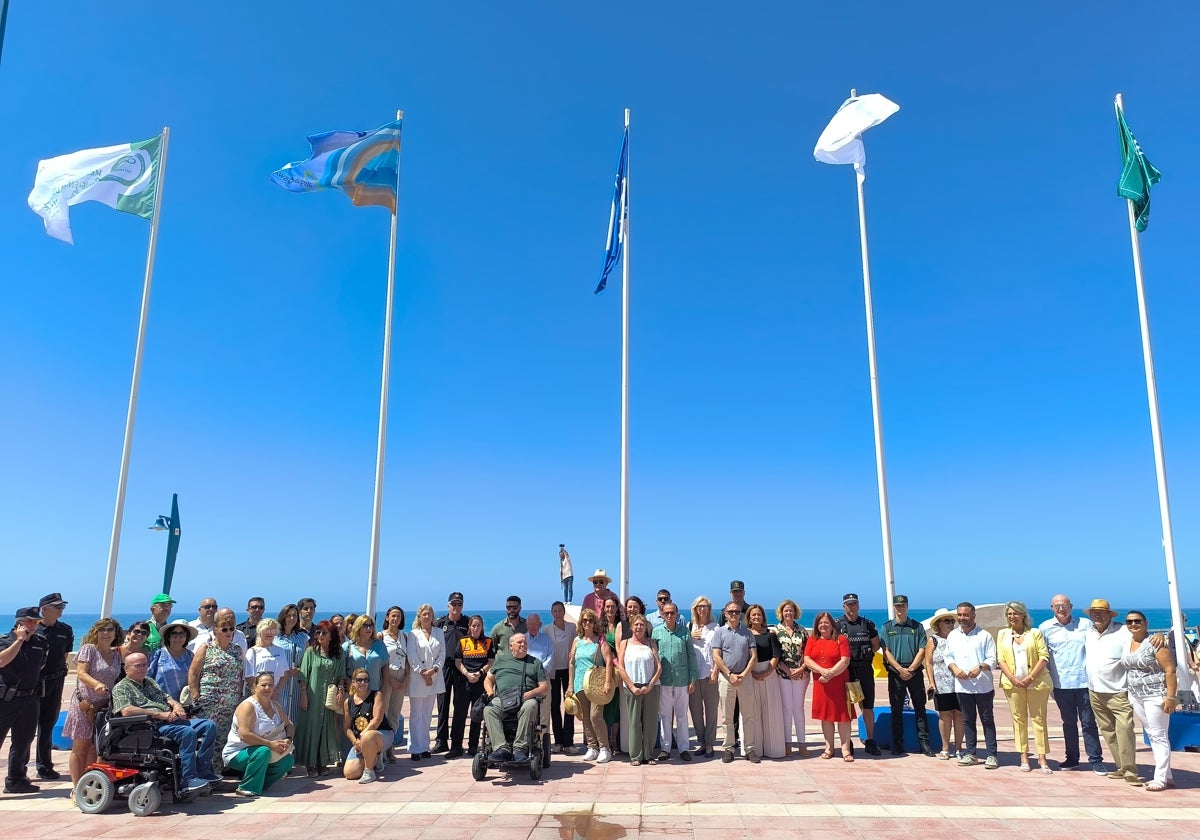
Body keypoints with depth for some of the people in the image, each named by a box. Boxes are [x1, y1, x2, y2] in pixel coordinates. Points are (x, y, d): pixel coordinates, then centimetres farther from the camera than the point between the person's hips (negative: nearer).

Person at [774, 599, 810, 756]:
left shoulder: (802, 630, 7)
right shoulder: (776, 630, 1)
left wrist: (801, 669, -8)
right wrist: (787, 670, -12)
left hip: (801, 674, 1)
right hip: (783, 674, -1)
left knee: (799, 707, 4)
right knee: (787, 708, 1)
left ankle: (801, 742, 10)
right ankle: (787, 743, 8)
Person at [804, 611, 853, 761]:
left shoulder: (841, 639, -1)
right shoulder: (812, 640, 8)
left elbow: (845, 660, -9)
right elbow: (807, 660, -1)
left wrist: (831, 673, -17)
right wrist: (822, 671, -16)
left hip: (840, 683, -3)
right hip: (821, 684, 3)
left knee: (843, 715, -3)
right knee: (825, 715, 8)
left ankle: (846, 749, 3)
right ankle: (829, 748, 16)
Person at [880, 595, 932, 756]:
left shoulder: (917, 626, 7)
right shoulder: (887, 627, 6)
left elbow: (922, 651, 0)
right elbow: (886, 652, -1)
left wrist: (911, 669, -10)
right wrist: (900, 669, -12)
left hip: (915, 672, 0)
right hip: (895, 672, 0)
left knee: (920, 708, 3)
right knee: (896, 710, 4)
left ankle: (924, 743, 9)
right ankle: (897, 745, 9)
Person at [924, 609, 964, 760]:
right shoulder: (933, 640, 5)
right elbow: (929, 663, 2)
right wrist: (931, 682, -6)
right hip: (942, 685, -2)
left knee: (959, 715, 4)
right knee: (945, 715, 2)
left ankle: (958, 747, 15)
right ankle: (946, 748, 13)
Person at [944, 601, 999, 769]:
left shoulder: (984, 635, -3)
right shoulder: (952, 635, 9)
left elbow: (992, 659, -4)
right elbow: (948, 657, 12)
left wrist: (980, 667, -22)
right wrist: (955, 668, -7)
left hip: (983, 685, -3)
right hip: (962, 685, 4)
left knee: (987, 720, 3)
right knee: (968, 720, 11)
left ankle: (991, 755, 9)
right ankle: (970, 754, 18)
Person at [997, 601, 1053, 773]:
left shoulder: (1035, 633, 5)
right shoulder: (1003, 634, 11)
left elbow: (1044, 657, -2)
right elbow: (1000, 659, 5)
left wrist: (1030, 678, -11)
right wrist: (1013, 679, -9)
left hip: (1036, 682, -2)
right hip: (1013, 683, 2)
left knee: (1039, 719, 1)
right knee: (1019, 719, 3)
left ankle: (1042, 757, 5)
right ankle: (1023, 756, 8)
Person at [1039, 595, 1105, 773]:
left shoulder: (1086, 624, 2)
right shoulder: (1045, 627, 3)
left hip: (1084, 682, -1)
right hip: (1061, 684, 1)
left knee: (1088, 722, 2)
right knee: (1069, 723, 12)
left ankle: (1095, 760, 10)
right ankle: (1071, 757, 22)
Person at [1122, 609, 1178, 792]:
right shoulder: (1127, 642, 8)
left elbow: (1170, 670, -16)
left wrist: (1171, 697, -20)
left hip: (1155, 695, -7)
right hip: (1136, 696, 7)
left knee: (1159, 736, -2)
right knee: (1151, 735, 12)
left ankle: (1161, 778, 3)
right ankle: (1167, 776, 20)